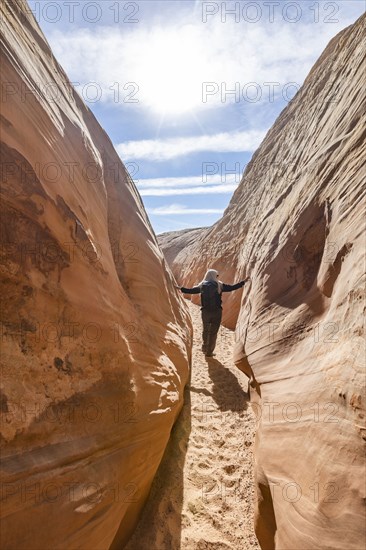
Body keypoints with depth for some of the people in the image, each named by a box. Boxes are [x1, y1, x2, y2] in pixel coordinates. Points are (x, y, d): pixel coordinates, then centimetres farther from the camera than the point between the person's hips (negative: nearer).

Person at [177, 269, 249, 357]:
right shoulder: (219, 285, -5)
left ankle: (205, 348, 32)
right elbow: (232, 287, -3)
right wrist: (243, 282, 6)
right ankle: (209, 352, 15)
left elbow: (191, 290, 8)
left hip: (205, 312, 3)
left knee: (205, 330, 23)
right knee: (213, 332, 9)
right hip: (216, 312, -2)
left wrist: (181, 288, 24)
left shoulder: (202, 286, 2)